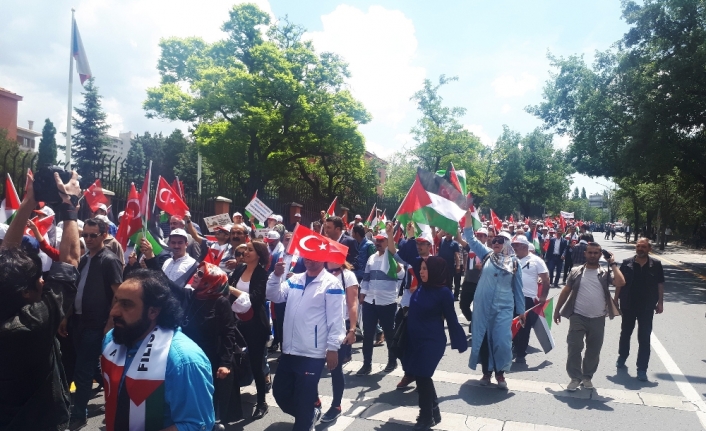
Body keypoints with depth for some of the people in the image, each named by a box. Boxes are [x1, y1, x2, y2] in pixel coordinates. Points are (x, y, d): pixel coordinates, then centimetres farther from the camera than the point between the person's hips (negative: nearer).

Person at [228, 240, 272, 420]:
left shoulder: (263, 274, -11)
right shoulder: (239, 268, 5)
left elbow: (255, 298, -23)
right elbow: (228, 285, 0)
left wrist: (232, 290, -27)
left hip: (255, 324, -5)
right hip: (237, 321, 5)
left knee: (255, 362, 3)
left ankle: (261, 403, 18)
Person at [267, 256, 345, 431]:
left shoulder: (331, 283, -8)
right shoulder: (295, 279, 10)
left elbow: (336, 318, -10)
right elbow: (274, 296, 5)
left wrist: (333, 348, -12)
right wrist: (276, 276, -10)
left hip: (313, 353, -7)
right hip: (289, 349, 7)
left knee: (303, 399, 4)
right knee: (280, 391, 18)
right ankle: (310, 414, 41)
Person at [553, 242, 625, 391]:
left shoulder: (605, 273, 2)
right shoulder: (576, 271, 3)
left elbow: (620, 283, -17)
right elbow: (566, 291, 7)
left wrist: (613, 264, -10)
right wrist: (557, 310, 6)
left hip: (598, 319, 1)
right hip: (578, 317, -1)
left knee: (594, 350, 10)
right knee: (574, 348, -3)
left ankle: (587, 376, 26)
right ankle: (575, 377, 9)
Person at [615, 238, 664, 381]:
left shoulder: (656, 265, -3)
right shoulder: (627, 263, -4)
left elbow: (660, 284, 2)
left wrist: (660, 302, -1)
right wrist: (616, 301, -2)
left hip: (647, 307, -1)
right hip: (628, 306, 1)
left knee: (644, 338, 1)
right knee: (625, 333, 18)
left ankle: (642, 369, 6)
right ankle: (622, 357, 39)